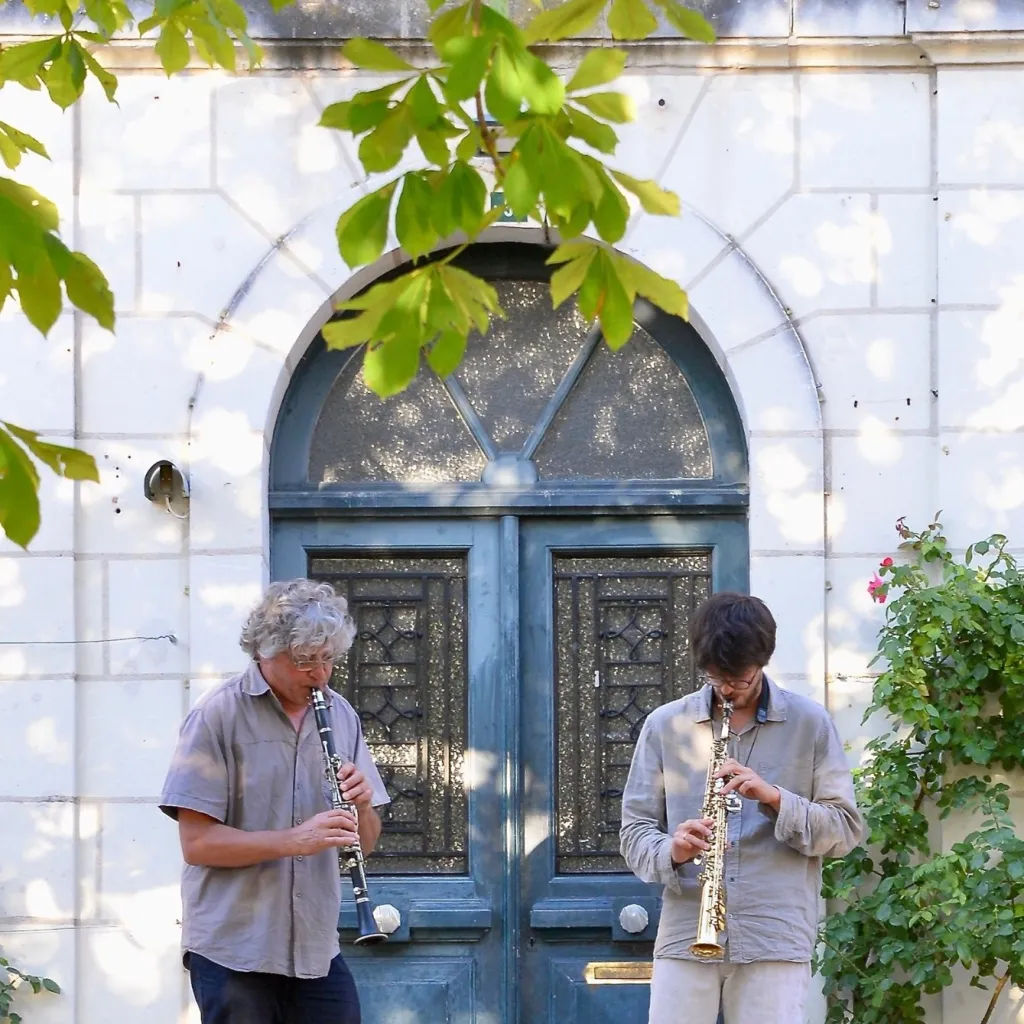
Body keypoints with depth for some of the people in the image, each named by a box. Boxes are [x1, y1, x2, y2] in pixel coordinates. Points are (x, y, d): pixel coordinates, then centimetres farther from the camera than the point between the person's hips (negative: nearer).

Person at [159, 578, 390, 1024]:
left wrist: (361, 805, -8)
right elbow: (197, 843, -12)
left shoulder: (340, 715, 10)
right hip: (233, 951, -5)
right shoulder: (218, 715, -7)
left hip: (317, 950, 5)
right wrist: (295, 840, -22)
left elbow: (365, 842, 14)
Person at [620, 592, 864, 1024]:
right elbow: (634, 830, 7)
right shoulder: (664, 725, 8)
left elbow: (846, 830, 3)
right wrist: (670, 852, -15)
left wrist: (776, 798, -14)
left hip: (776, 940, -1)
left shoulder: (810, 724, 5)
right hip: (685, 937, 1)